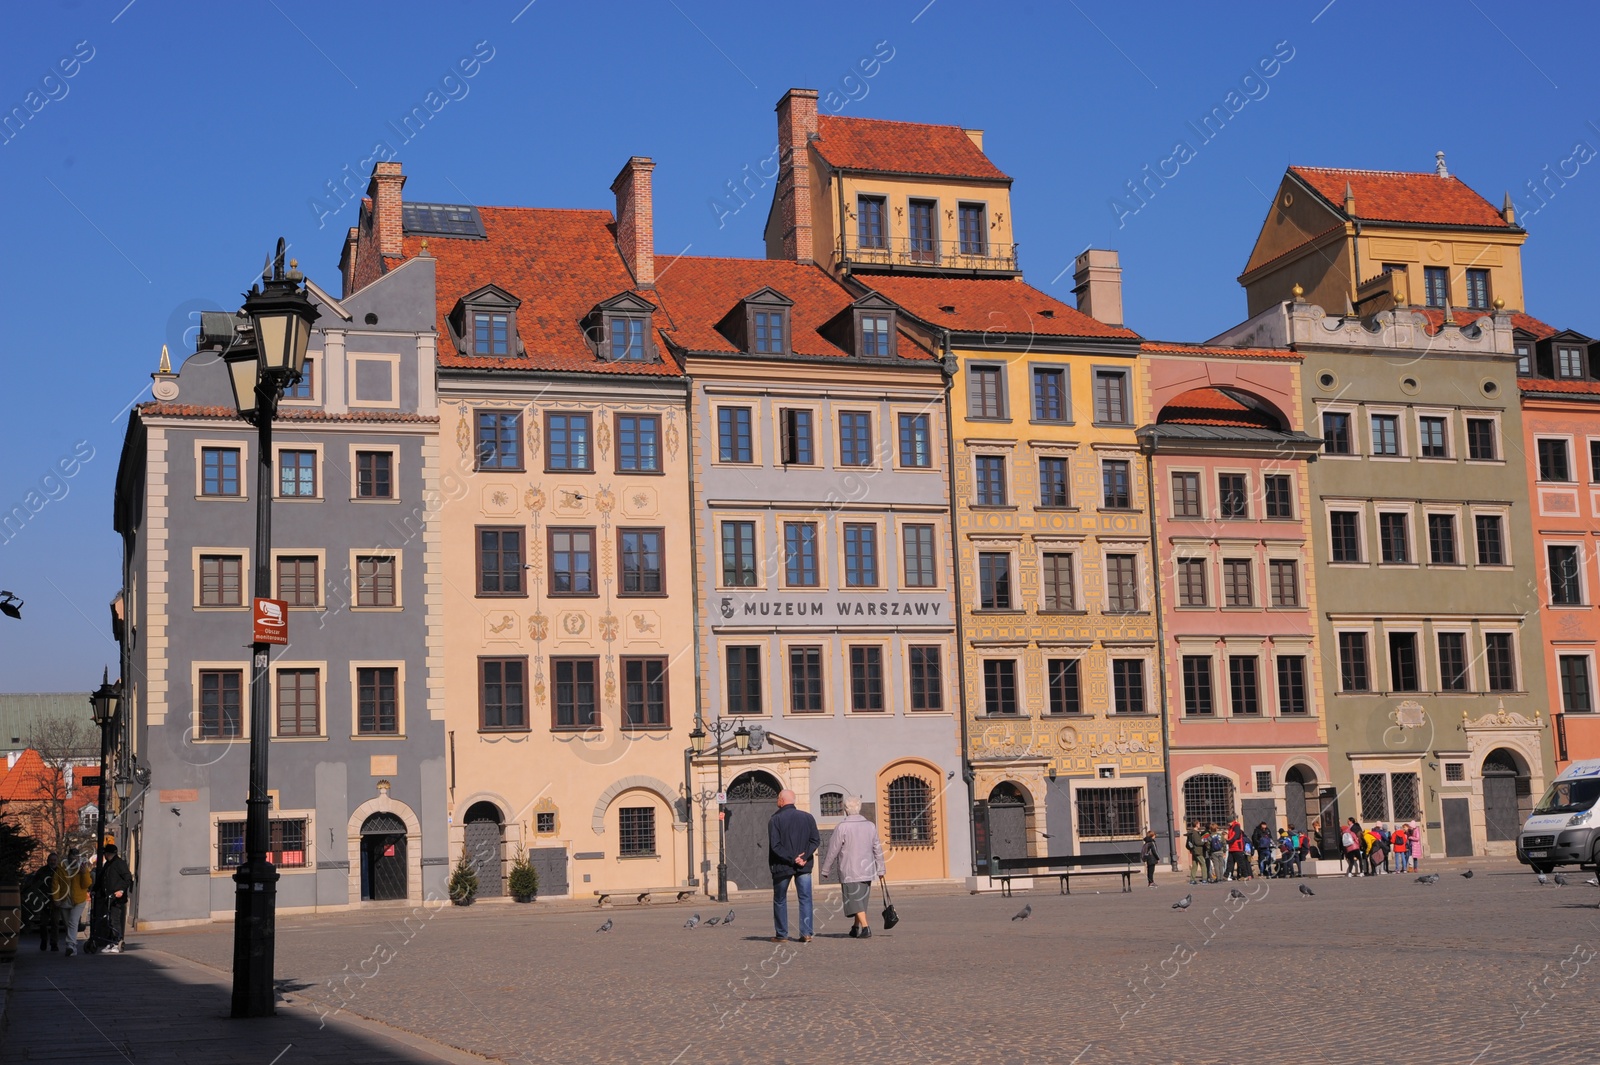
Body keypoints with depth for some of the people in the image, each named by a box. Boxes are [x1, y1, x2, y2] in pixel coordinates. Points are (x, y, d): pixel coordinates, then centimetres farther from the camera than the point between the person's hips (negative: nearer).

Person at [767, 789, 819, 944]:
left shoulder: (775, 820, -6)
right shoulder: (808, 817, 4)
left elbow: (775, 846, -15)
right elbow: (816, 841, -2)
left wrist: (792, 859, -13)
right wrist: (803, 857, -9)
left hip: (782, 867, -2)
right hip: (804, 867, 2)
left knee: (780, 900, 11)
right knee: (805, 899, 4)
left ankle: (781, 934, 13)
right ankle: (806, 933, -5)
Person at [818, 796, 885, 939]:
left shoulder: (842, 827, -12)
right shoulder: (870, 826, 4)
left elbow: (832, 850, -8)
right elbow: (877, 849, 7)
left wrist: (825, 869, 3)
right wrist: (880, 869, 14)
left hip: (849, 872, -5)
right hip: (867, 870, 5)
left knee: (855, 901, -4)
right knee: (861, 900, 17)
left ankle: (866, 928, -16)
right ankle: (855, 928, 25)